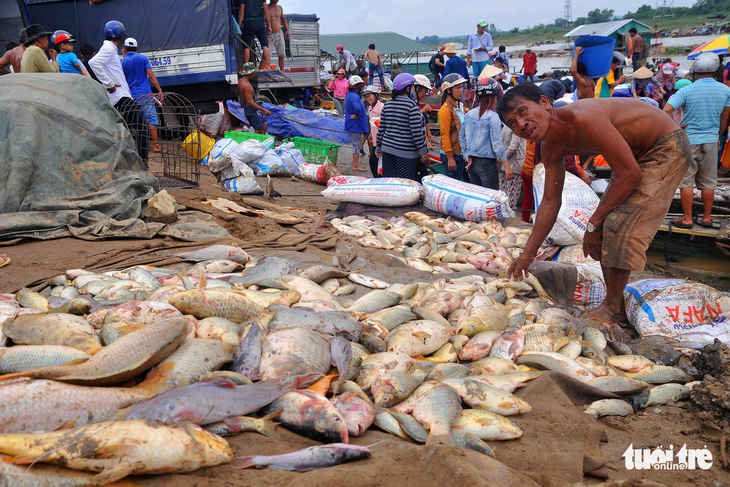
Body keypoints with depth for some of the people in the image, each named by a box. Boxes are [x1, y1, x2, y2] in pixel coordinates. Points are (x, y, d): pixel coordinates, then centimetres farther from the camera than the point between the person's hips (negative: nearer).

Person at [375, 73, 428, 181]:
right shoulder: (412, 106, -11)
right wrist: (423, 151, -6)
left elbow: (381, 128, 11)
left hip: (387, 148, 6)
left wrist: (378, 147, 21)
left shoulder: (387, 104, 8)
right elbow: (416, 132, -13)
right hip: (406, 152, -6)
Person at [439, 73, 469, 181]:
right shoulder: (445, 110, -15)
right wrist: (450, 158, -19)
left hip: (461, 152, 8)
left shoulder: (460, 106, 12)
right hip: (452, 154, -8)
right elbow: (445, 135, -18)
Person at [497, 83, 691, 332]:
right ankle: (615, 303, 19)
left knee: (620, 226, -17)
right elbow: (551, 201, 3)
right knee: (605, 227, 7)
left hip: (668, 147, -9)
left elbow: (630, 174, -31)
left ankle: (612, 308, -2)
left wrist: (593, 224, -23)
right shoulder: (551, 148, -6)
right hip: (637, 153, 9)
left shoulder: (582, 118, -35)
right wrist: (527, 255, 3)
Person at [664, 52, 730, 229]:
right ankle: (707, 217, 16)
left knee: (686, 181, 3)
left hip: (688, 140, -3)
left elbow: (666, 111, -19)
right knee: (708, 182, 11)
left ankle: (687, 218, 4)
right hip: (711, 140, 3)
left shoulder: (686, 91, -11)